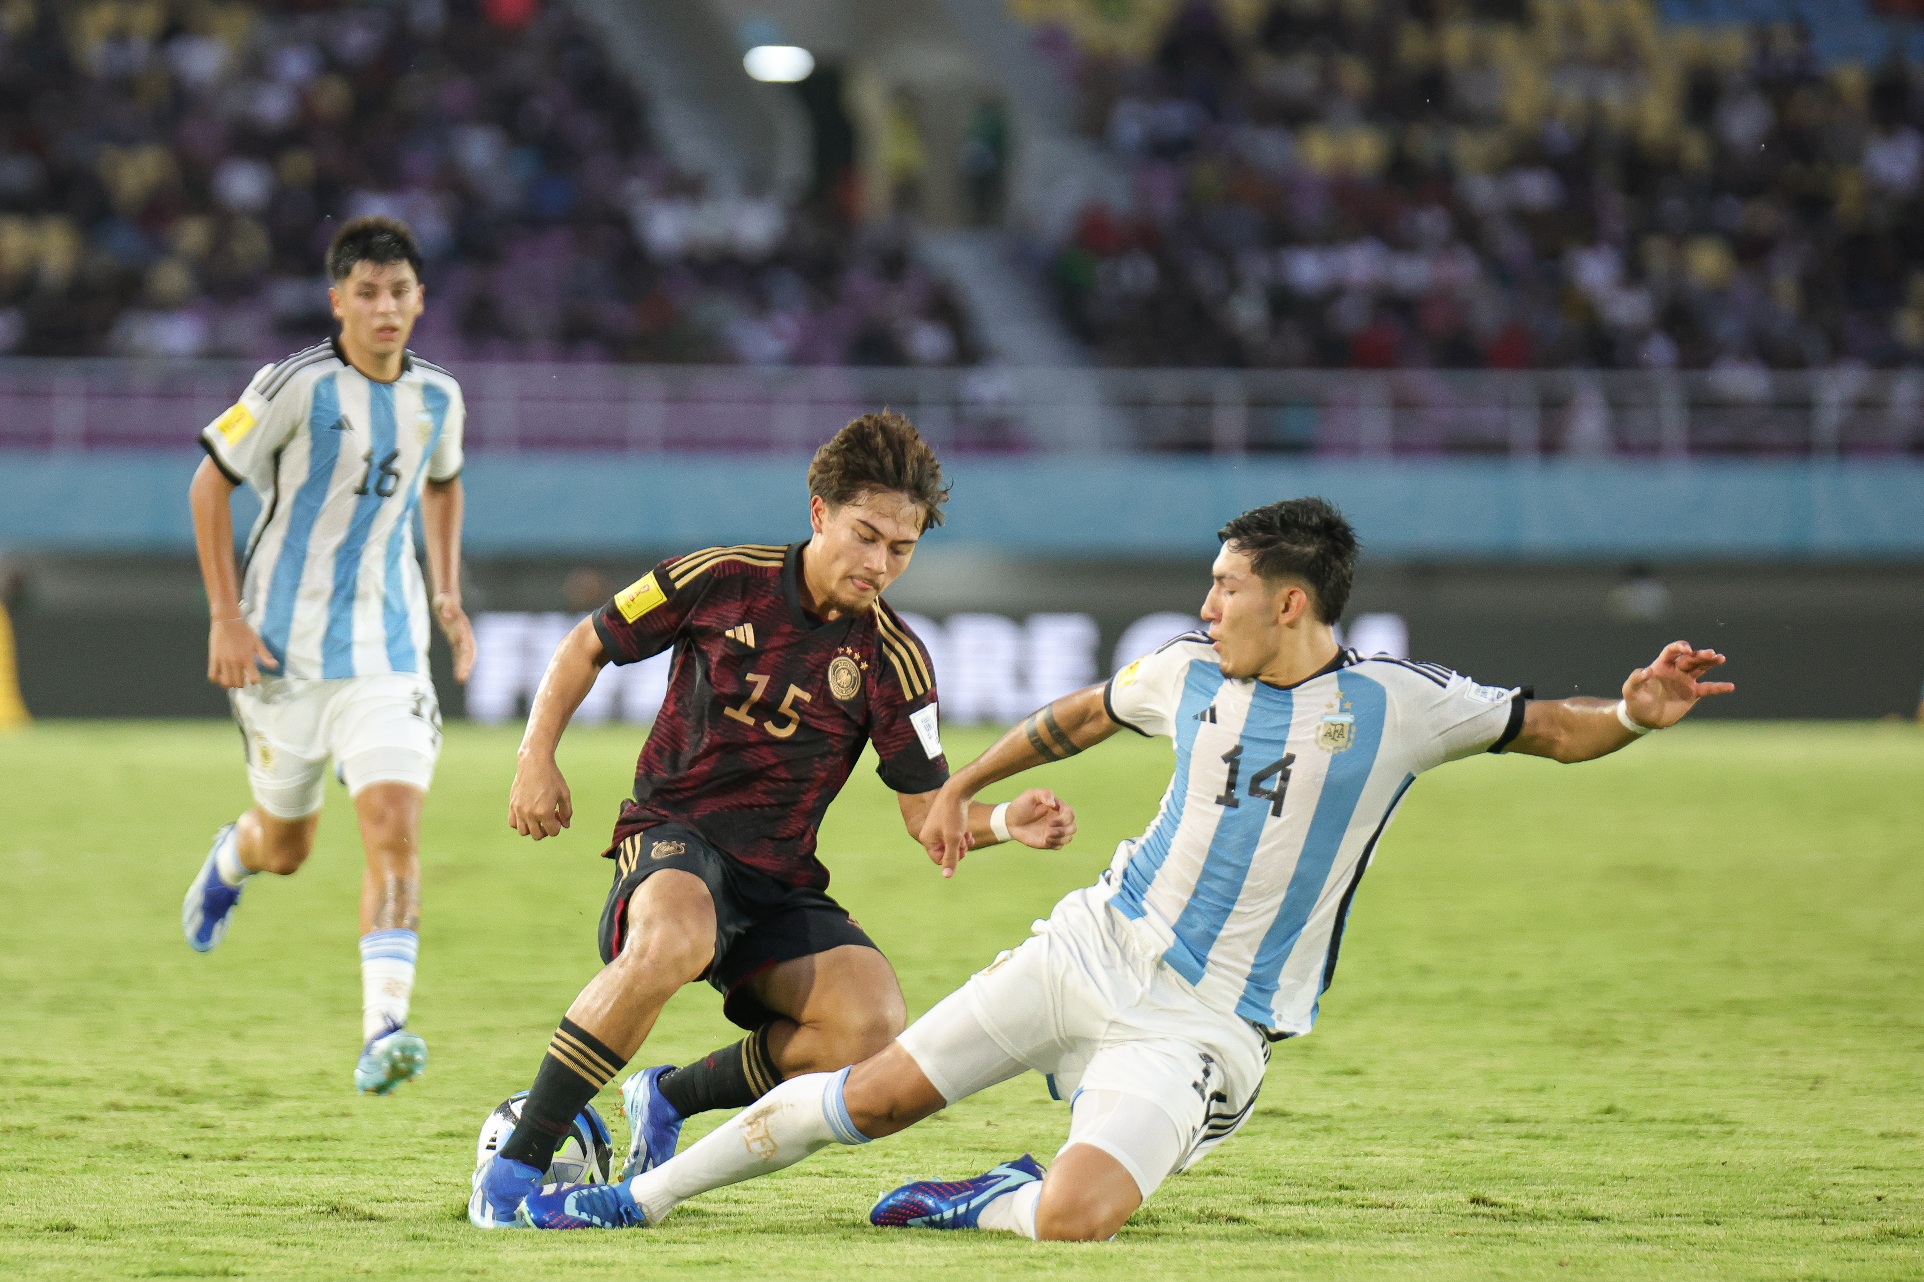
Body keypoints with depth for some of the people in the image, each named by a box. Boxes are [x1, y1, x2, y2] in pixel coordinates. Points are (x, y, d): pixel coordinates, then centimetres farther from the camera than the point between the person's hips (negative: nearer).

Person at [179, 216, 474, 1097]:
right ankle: (232, 858, 51)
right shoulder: (299, 387, -13)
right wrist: (225, 619, -10)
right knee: (286, 848, 13)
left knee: (395, 827, -16)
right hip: (285, 645, -2)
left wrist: (448, 599, 15)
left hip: (387, 651, 2)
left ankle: (383, 1031, -21)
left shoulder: (436, 397, 2)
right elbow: (210, 482, -6)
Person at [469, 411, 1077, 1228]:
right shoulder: (721, 582, -4)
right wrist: (537, 757, -1)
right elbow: (588, 644, 10)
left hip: (779, 877, 4)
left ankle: (671, 1098, 2)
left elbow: (927, 812, 3)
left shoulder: (892, 658, 1)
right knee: (676, 940, -41)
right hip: (673, 836, -4)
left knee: (872, 1025, -25)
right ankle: (517, 1160, -29)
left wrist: (1005, 824, -17)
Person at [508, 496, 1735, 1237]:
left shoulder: (1396, 704, -10)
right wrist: (963, 787, 30)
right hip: (1093, 951, 4)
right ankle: (637, 1196, 13)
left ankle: (995, 1201, 8)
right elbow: (1080, 715, 24)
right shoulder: (1191, 674, 4)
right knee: (873, 1094, -1)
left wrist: (1633, 713, -25)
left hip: (1202, 1026, -4)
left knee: (1074, 1218, -26)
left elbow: (1548, 729, -4)